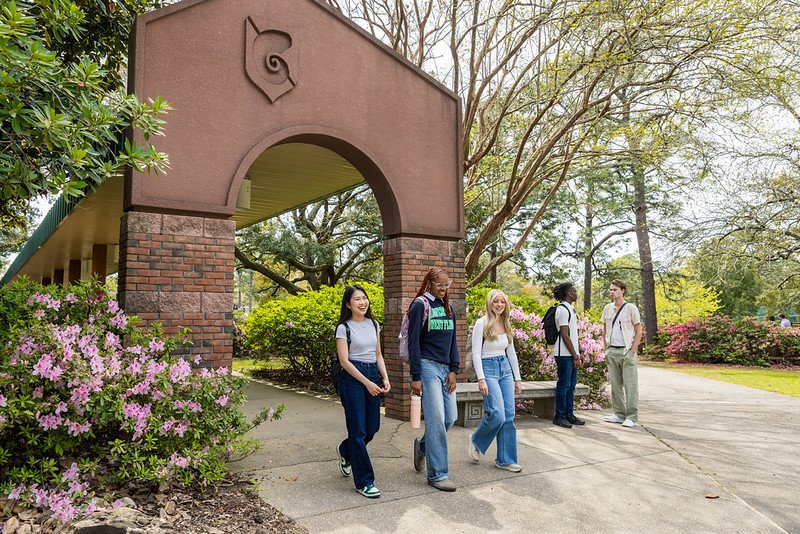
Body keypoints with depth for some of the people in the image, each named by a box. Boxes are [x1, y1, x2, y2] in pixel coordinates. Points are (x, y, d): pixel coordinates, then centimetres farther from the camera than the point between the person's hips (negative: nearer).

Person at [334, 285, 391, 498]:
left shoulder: (373, 325, 11)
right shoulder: (344, 328, -7)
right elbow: (344, 361, -11)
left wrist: (385, 378, 2)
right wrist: (366, 383, -15)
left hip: (373, 376, 6)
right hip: (353, 378, -6)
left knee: (373, 427, 11)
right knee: (359, 430, -2)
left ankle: (345, 451, 41)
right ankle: (364, 482, 8)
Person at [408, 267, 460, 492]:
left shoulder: (447, 306, 15)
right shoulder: (420, 305, -6)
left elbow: (453, 341, 15)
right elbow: (413, 343, -10)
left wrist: (453, 370, 5)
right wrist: (415, 377, -13)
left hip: (445, 368, 7)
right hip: (428, 366, -7)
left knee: (450, 417, 7)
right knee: (436, 419, -8)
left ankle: (422, 446, 33)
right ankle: (437, 474, 2)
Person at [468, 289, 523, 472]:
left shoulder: (506, 324, 11)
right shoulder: (482, 323, -7)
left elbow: (511, 353, 17)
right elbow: (476, 353, -11)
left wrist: (517, 379, 14)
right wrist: (481, 379, -18)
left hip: (505, 369, 6)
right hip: (488, 368, -6)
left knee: (509, 416, 2)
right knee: (497, 414, -16)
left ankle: (505, 460, 13)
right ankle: (476, 441, 12)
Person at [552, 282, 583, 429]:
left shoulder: (570, 309, 17)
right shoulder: (562, 309, -13)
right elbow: (564, 335, -17)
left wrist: (578, 353, 15)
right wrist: (575, 356, -16)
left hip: (571, 354, 10)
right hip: (564, 354, -10)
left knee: (571, 385, 13)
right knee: (564, 385, -3)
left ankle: (569, 415, 21)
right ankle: (559, 416, 6)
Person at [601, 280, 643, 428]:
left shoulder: (631, 308, -5)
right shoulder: (607, 308, 9)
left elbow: (639, 332, -5)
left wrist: (632, 351, -10)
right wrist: (606, 348, 10)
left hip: (626, 351, -5)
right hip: (612, 351, 5)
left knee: (630, 385, -4)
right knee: (615, 384, 10)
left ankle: (631, 417, 2)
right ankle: (619, 414, 19)